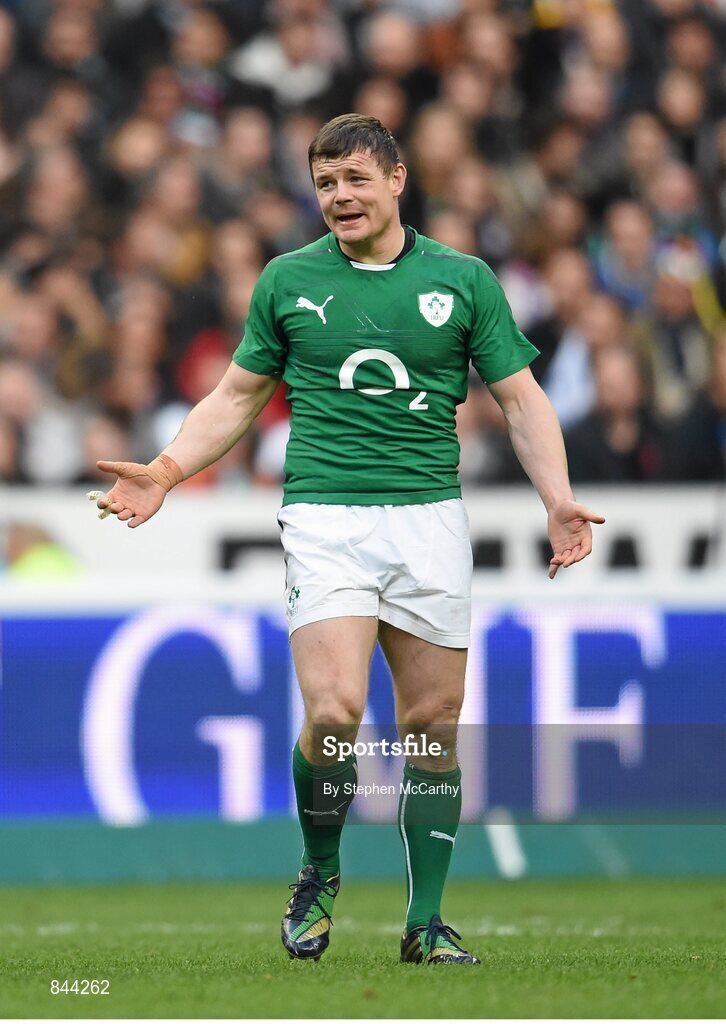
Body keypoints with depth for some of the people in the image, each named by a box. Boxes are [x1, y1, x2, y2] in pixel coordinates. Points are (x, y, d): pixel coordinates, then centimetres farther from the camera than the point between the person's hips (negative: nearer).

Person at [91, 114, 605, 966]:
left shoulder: (463, 280, 5)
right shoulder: (287, 281, 7)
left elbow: (521, 398, 7)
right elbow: (238, 394, 15)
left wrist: (558, 501, -7)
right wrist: (165, 472, 1)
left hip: (431, 519, 1)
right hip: (325, 519, -1)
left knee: (433, 725, 3)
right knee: (335, 712, -18)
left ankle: (426, 922, 12)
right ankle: (319, 876, 7)